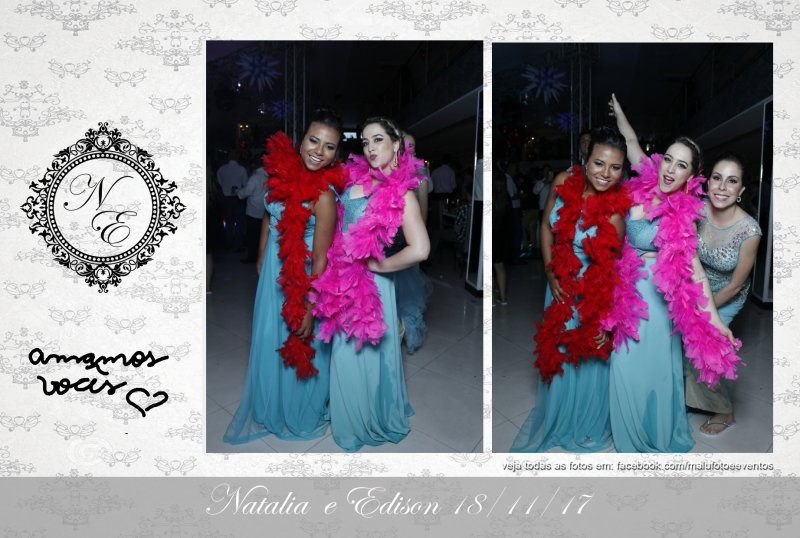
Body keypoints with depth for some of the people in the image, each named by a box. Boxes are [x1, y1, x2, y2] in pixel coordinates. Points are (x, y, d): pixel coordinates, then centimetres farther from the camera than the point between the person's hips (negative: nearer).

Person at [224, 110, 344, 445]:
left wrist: (309, 310, -18)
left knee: (298, 350, 13)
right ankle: (272, 408, 50)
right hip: (273, 273, 7)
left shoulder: (323, 195, -26)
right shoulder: (283, 167, -7)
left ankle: (301, 416, 41)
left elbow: (320, 259, -22)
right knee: (269, 342, 24)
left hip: (302, 282, -7)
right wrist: (261, 259, 16)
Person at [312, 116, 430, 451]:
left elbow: (419, 250, -30)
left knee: (367, 356, 9)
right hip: (344, 281, 7)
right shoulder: (355, 178, 3)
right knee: (346, 355, 21)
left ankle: (377, 423, 34)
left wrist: (380, 264, -18)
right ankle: (353, 420, 43)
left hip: (369, 284, -7)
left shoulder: (400, 192, -17)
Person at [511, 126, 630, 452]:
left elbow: (607, 269, -20)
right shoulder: (564, 182, -14)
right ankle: (556, 416, 49)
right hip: (561, 285, 4)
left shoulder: (614, 212, -26)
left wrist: (602, 319, -16)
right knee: (556, 354, 22)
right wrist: (550, 274, -7)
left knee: (588, 358, 15)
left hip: (592, 293, -4)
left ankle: (587, 425, 43)